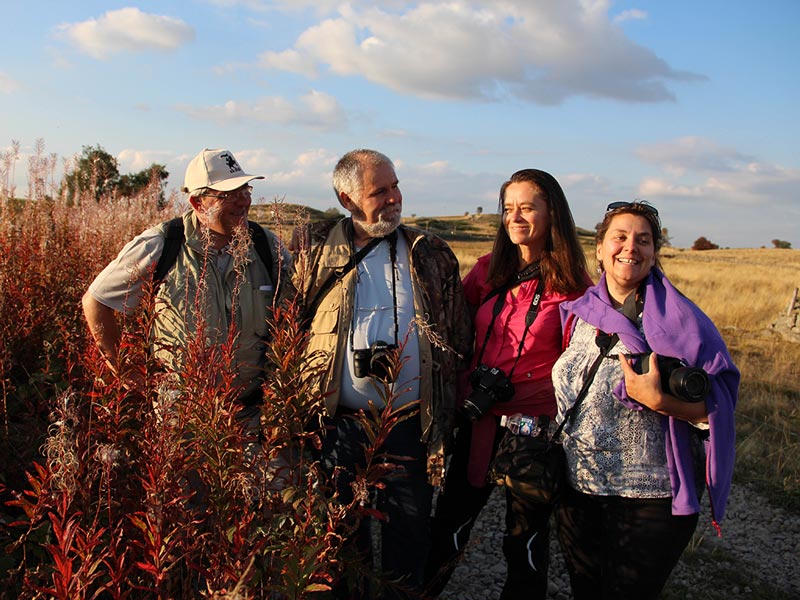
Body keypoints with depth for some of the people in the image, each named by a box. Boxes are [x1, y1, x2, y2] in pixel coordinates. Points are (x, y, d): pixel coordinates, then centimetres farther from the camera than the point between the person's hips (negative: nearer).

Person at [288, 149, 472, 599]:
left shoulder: (432, 254, 3)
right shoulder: (318, 254, 0)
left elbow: (460, 337, 7)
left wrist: (452, 409, 3)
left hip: (411, 426, 1)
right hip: (341, 424, 0)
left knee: (409, 527, 14)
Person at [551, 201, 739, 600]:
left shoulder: (678, 319, -11)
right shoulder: (578, 313, 4)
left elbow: (719, 405, -14)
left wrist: (658, 401, -27)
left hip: (652, 499, -4)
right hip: (577, 490, 5)